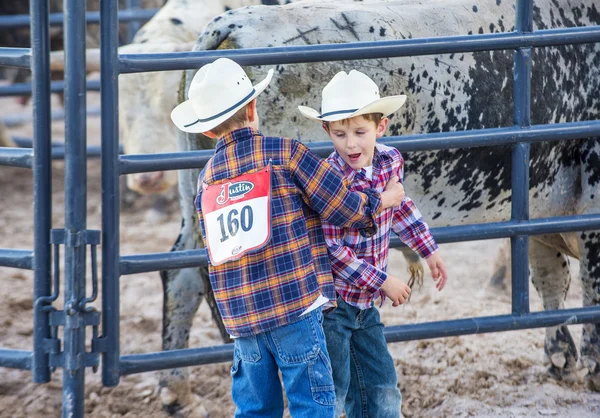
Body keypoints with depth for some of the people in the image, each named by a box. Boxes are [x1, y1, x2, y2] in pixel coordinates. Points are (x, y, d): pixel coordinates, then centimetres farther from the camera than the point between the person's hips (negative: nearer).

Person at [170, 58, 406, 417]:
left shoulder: (207, 179, 13)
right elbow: (344, 208, -4)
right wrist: (384, 199, 15)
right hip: (295, 306, -5)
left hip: (240, 316, 5)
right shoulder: (286, 154, -4)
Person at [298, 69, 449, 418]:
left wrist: (429, 251, 26)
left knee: (382, 390, 12)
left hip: (365, 304, 7)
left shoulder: (391, 161, -2)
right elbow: (331, 250, -23)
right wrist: (383, 282, -18)